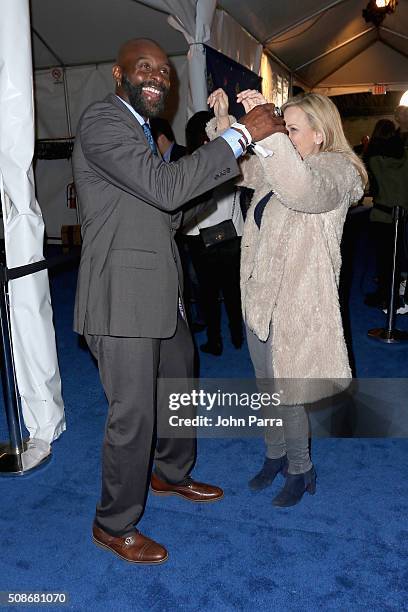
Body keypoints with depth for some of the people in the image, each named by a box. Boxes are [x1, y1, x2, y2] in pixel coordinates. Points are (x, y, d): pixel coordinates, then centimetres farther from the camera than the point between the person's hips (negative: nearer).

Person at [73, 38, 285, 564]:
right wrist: (242, 134, -22)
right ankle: (113, 525, 23)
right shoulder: (101, 121, -12)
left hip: (159, 294, 10)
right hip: (122, 298, -10)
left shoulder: (140, 129, 19)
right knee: (133, 415, 0)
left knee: (178, 388, 22)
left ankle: (172, 475, 46)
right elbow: (164, 186, -26)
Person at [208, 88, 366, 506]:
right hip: (260, 297, 8)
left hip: (296, 304, -7)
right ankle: (275, 456, 41)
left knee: (288, 396, 5)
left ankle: (300, 471, 30)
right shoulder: (276, 168, 10)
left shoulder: (337, 169, -13)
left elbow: (303, 190, -36)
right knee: (267, 388, 19)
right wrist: (223, 119, 8)